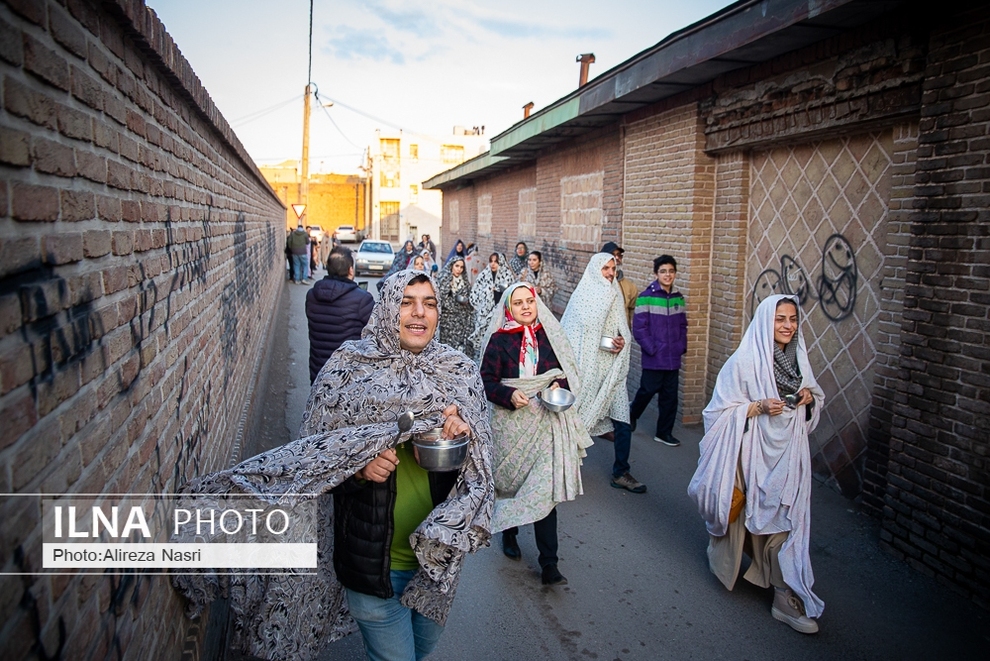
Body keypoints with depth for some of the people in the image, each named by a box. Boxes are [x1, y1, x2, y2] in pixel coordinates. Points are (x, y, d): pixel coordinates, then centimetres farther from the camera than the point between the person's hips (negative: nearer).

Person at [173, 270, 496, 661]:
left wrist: (464, 431, -23)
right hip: (373, 556, -3)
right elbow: (312, 452, -5)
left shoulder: (460, 372, -5)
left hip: (439, 551, 4)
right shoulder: (347, 369, -11)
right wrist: (357, 464, -24)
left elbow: (480, 458, -1)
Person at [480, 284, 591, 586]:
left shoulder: (550, 336, 5)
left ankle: (549, 564, 1)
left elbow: (567, 373, 9)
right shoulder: (499, 340, -1)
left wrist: (559, 387, -11)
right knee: (511, 481, 13)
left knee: (545, 489, -4)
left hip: (546, 422, 1)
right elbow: (487, 380, -4)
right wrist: (509, 395, -21)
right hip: (511, 423, -1)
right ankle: (508, 533, 41)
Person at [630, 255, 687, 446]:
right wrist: (651, 349, -14)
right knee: (648, 390, 4)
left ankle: (664, 432, 21)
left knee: (670, 395, 9)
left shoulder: (678, 298, 7)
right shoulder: (646, 297, -10)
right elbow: (639, 328, -11)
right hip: (654, 358, -5)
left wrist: (682, 346, 5)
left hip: (673, 358, 5)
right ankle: (632, 414, 33)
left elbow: (682, 325, 16)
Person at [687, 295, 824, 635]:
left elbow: (815, 396, 19)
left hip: (788, 452, 5)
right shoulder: (745, 361, -13)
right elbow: (722, 409, -12)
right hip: (752, 451, -5)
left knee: (785, 517, 3)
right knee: (741, 510, 6)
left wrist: (809, 396, -3)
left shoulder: (798, 357, 5)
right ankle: (727, 562, 34)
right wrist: (760, 407, -25)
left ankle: (788, 595, 15)